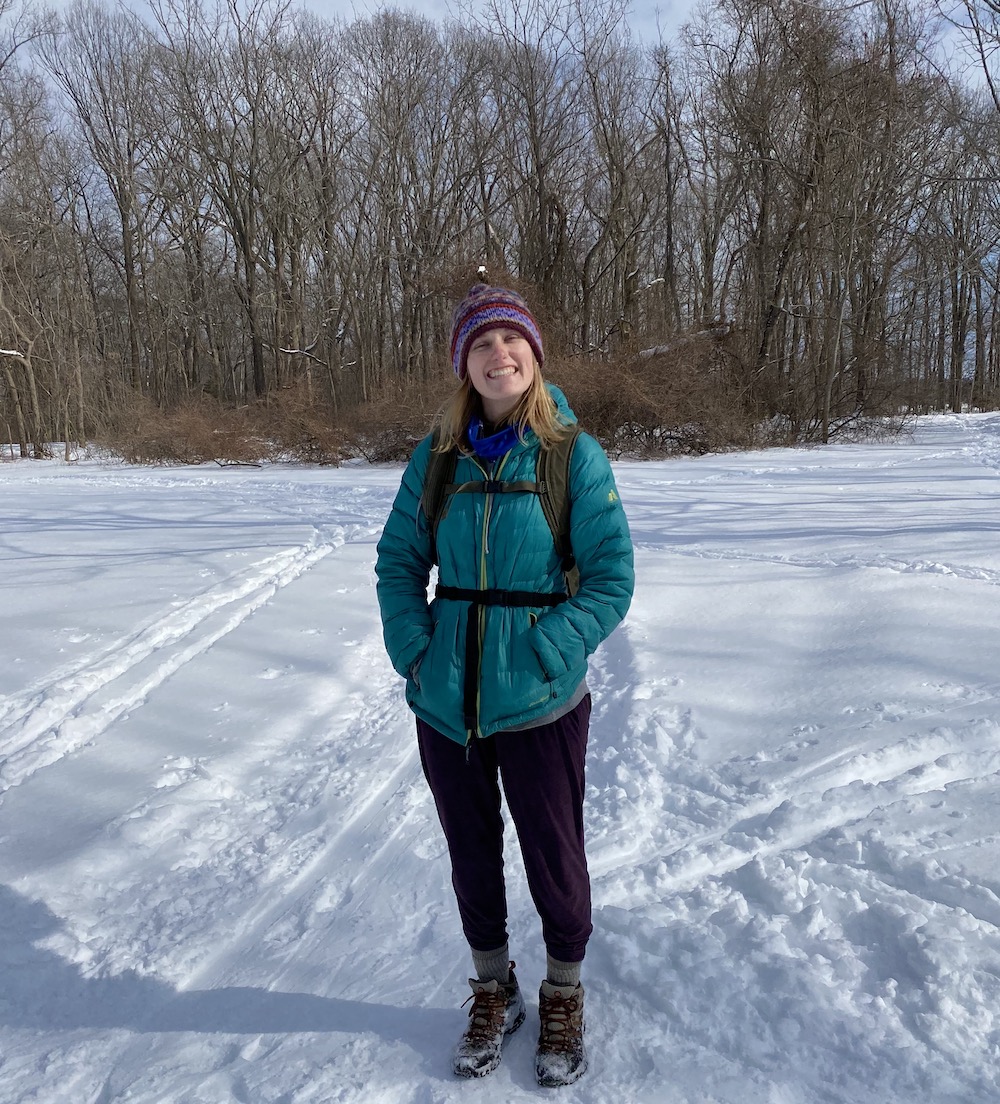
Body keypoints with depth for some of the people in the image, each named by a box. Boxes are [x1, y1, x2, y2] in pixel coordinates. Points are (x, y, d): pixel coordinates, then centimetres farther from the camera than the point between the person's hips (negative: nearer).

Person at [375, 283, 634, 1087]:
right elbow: (398, 562, 7)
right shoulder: (437, 459, 1)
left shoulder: (574, 454, -8)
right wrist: (414, 653, -6)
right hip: (445, 706, 3)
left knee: (554, 859, 13)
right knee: (471, 856, 19)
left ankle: (564, 998, 41)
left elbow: (610, 579, -9)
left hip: (539, 707, -3)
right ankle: (494, 991, 44)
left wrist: (541, 658, -17)